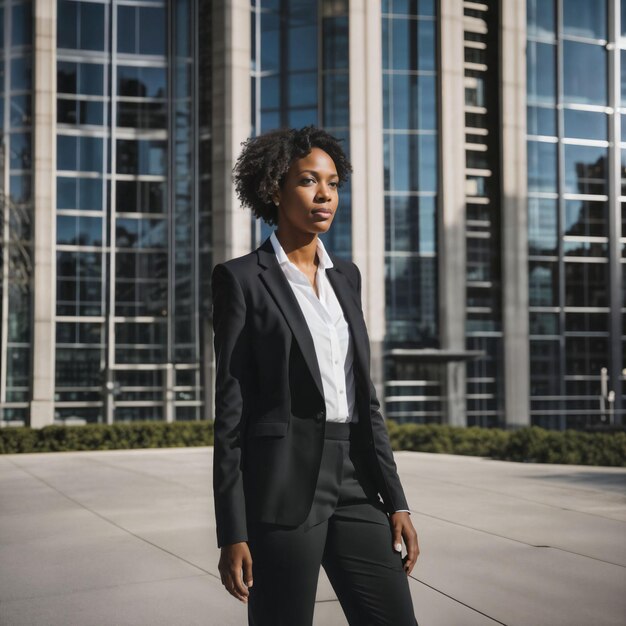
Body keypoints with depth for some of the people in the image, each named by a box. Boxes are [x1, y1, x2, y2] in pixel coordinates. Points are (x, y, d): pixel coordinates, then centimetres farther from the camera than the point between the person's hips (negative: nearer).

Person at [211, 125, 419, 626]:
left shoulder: (345, 276, 14)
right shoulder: (242, 278, -4)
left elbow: (364, 395, 14)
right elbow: (231, 406, -6)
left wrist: (396, 501, 8)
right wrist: (233, 533, -9)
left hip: (354, 483, 5)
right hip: (282, 486, -5)